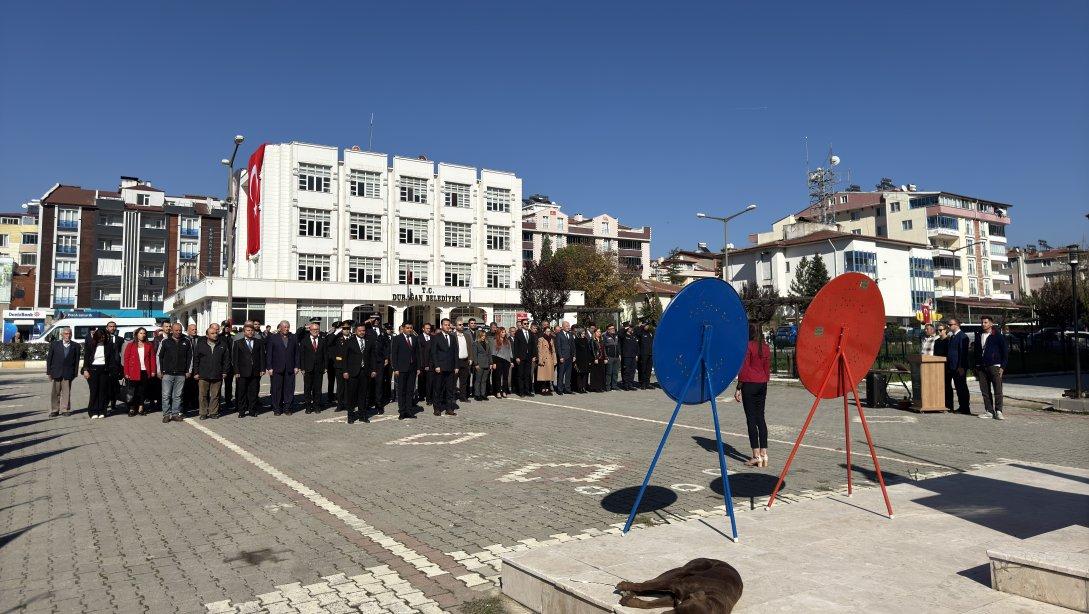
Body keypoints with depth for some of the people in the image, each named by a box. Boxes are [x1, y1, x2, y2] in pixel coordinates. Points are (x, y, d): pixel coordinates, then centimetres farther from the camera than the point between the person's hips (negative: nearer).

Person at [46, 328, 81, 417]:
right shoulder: (54, 344, 7)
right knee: (55, 392, 5)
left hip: (68, 373, -1)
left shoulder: (75, 346, 5)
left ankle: (65, 409, 10)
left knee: (66, 392, 2)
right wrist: (49, 372, 2)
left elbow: (76, 360, 4)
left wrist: (75, 373, -2)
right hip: (56, 372, 1)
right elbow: (49, 358, 7)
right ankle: (54, 410, 12)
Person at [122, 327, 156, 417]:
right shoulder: (130, 345, 4)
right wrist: (126, 372, -6)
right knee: (133, 391, 2)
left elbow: (152, 358, 5)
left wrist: (153, 371, -3)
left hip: (145, 372, 1)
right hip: (133, 373, -1)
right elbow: (126, 359, 1)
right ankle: (132, 409, 10)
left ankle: (140, 407, 14)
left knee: (142, 391, 6)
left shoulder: (149, 345, 8)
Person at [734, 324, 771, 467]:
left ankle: (756, 456, -3)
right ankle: (764, 454, 10)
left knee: (751, 419, -2)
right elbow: (767, 369, 14)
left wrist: (738, 388, -8)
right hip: (762, 384, 6)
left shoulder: (748, 346, -10)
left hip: (749, 384, -6)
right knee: (760, 418, 11)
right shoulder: (766, 347, 9)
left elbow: (744, 368, -12)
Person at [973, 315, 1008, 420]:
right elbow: (975, 352, 19)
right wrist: (975, 366, 14)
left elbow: (1005, 352, 0)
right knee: (985, 391, 4)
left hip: (994, 366, -5)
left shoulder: (998, 336, 0)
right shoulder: (979, 336, 13)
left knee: (997, 390, -7)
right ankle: (989, 411, 9)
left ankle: (998, 411, -5)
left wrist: (1002, 367, -6)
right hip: (981, 367, 5)